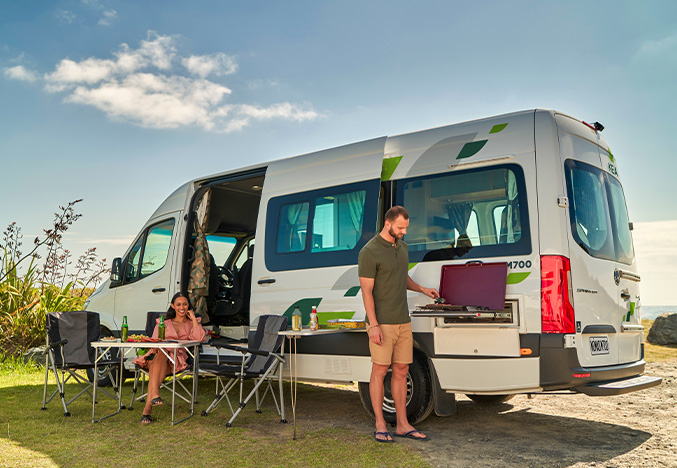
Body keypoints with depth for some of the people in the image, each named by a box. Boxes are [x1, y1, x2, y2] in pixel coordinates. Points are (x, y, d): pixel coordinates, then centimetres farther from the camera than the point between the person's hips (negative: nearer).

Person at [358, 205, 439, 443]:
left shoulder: (401, 247, 12)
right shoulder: (369, 252, -13)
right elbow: (366, 291, -15)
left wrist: (422, 289, 11)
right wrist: (373, 325, -20)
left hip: (403, 322, 7)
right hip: (382, 324, -7)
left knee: (401, 371, 10)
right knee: (380, 371, 0)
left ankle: (402, 425, 18)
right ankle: (380, 426, 11)